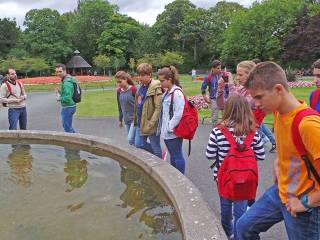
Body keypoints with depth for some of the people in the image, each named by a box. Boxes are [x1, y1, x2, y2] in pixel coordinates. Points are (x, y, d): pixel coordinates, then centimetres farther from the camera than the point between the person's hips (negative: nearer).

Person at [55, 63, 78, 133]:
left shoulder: (67, 82, -22)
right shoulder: (67, 79, 10)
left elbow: (68, 98, -29)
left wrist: (59, 98, -12)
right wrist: (59, 92, 5)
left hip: (68, 107, -11)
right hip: (70, 106, 11)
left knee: (67, 128, 1)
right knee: (65, 124, 24)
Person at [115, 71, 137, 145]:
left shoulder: (133, 90, -14)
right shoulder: (119, 91, 3)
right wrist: (120, 120, 18)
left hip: (135, 119, -6)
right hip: (126, 120, 6)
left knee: (131, 140, -13)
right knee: (131, 140, 10)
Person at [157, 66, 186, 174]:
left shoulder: (177, 93, -17)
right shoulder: (167, 92, 10)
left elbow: (178, 114, -22)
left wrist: (170, 127, -16)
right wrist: (162, 126, 11)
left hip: (173, 132, -9)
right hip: (166, 131, 9)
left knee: (177, 155, 2)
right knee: (172, 154, 20)